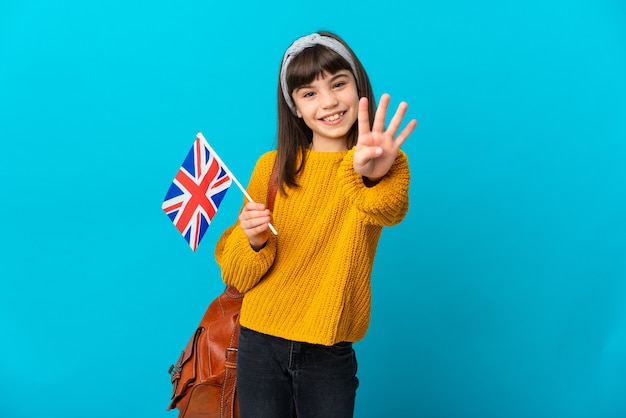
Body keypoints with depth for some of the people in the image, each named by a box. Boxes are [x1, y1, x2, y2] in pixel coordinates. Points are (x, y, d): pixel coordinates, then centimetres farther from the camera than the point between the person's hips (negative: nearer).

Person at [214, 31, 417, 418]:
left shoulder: (386, 166, -5)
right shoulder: (272, 167, -1)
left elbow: (389, 211, -31)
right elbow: (237, 276, 3)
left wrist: (373, 174, -52)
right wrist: (254, 242, -18)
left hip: (329, 356, -1)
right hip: (260, 344, 1)